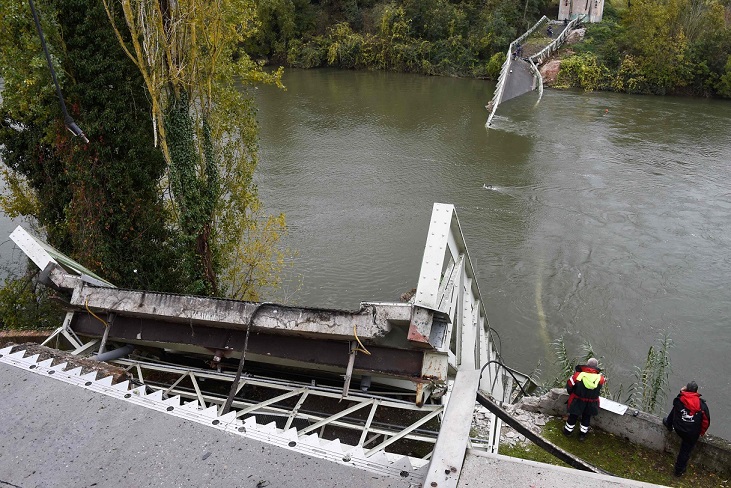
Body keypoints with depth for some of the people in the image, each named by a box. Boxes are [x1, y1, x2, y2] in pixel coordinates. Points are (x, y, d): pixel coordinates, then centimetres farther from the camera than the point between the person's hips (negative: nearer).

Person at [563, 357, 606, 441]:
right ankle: (582, 434, 40)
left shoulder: (578, 375, -27)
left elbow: (569, 386, -13)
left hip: (577, 402, -1)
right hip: (591, 404, 1)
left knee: (573, 416, 21)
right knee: (586, 418, 26)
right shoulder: (600, 378, -24)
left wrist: (571, 393, 8)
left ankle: (568, 431, 40)